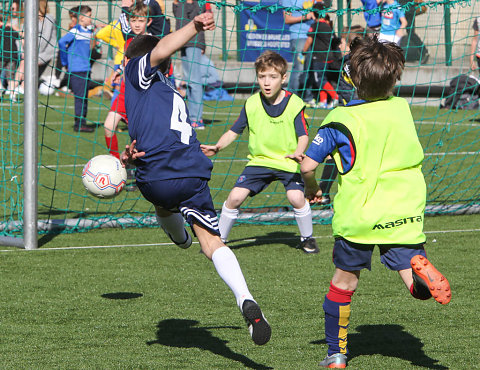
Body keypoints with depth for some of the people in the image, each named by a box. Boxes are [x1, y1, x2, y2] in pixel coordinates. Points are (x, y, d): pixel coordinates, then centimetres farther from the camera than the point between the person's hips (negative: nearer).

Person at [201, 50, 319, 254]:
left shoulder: (294, 104, -12)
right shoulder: (252, 104, -5)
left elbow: (303, 136, -12)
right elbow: (234, 131, 2)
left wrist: (297, 153, -33)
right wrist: (217, 147, -15)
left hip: (288, 162, -2)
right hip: (259, 160, 2)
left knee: (296, 197, -23)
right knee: (235, 197, -10)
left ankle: (307, 238, 3)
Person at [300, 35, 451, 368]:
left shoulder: (341, 120, -11)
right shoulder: (402, 107, 2)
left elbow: (307, 165, -11)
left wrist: (312, 187, 9)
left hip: (358, 216, -2)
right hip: (405, 215, 2)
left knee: (344, 281, 14)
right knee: (415, 281, 0)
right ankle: (420, 270, -36)